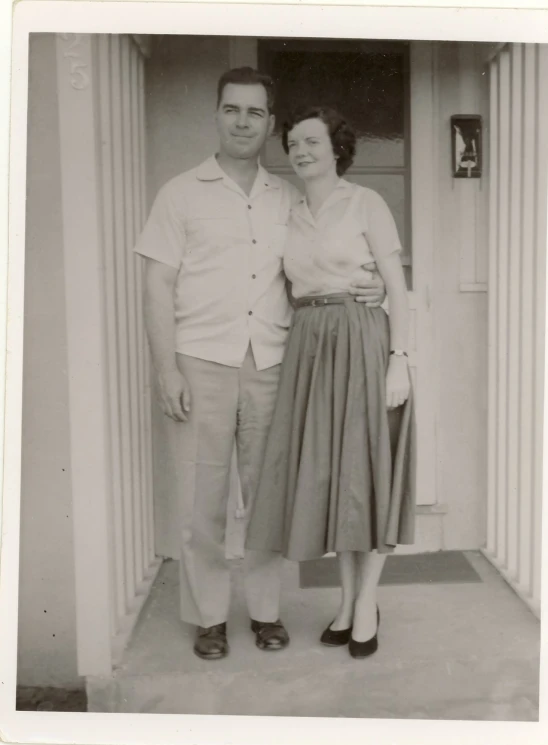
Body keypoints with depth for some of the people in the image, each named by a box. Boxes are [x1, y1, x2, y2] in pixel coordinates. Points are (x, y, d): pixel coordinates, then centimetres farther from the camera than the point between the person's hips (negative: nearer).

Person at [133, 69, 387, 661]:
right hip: (201, 365, -2)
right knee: (202, 496, 3)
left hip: (271, 366, 3)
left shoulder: (289, 199, 12)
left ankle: (265, 609, 23)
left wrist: (367, 290, -3)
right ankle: (208, 616, 19)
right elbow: (158, 287, 0)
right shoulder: (181, 194, 4)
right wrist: (167, 370, -9)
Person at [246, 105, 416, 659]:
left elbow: (396, 285, -6)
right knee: (325, 471, 7)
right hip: (308, 348, 5)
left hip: (361, 343, -5)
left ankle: (366, 603, 13)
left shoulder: (365, 203, -1)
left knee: (366, 468, 0)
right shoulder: (290, 217, 14)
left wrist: (399, 358, -14)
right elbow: (293, 291, 14)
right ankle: (349, 599, 21)